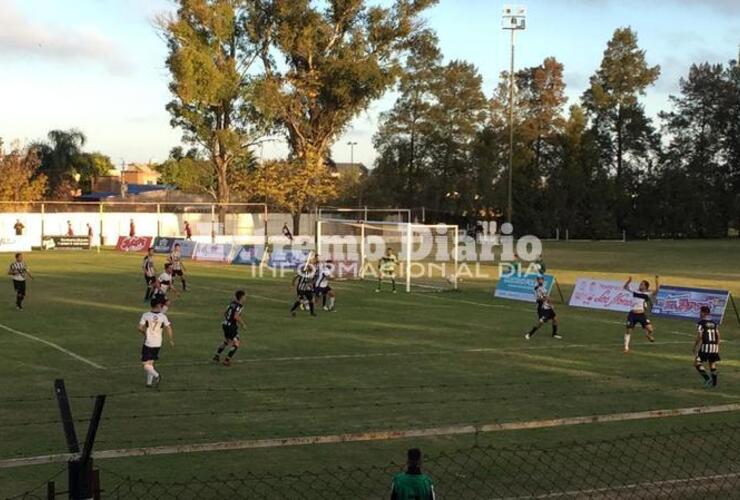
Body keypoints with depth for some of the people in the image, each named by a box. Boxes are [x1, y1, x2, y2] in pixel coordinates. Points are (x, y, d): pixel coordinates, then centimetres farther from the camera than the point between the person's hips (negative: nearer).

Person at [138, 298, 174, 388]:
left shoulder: (145, 315, -8)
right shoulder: (163, 316, -4)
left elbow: (140, 328, -10)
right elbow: (168, 329, -5)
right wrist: (171, 340, 9)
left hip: (148, 343, -3)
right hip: (158, 344, 3)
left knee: (145, 364, 1)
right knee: (151, 363, 18)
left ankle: (156, 375, -20)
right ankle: (149, 382, 16)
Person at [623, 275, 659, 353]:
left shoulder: (647, 294, 0)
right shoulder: (635, 291, 9)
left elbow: (656, 291, -15)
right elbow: (625, 287, 14)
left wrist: (657, 282, -26)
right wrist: (629, 281, -4)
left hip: (642, 314, -2)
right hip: (632, 314, 2)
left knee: (650, 329, -15)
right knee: (628, 330, 0)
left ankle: (648, 335, 24)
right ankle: (626, 347, 11)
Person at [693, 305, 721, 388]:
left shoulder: (701, 323, -8)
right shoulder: (714, 323, 11)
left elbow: (699, 337, -13)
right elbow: (718, 337, 10)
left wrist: (694, 347, -1)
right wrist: (717, 348, 19)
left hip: (705, 347, -6)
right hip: (714, 347, 6)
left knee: (697, 363, 2)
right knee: (712, 364, 15)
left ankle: (707, 379, -12)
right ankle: (714, 383, 15)